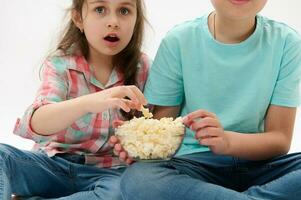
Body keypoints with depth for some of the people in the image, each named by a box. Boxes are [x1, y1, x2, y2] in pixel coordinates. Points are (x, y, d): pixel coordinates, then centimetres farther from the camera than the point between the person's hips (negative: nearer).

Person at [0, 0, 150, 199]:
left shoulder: (142, 69, -2)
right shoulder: (61, 64, -7)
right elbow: (37, 123, -24)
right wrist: (88, 102, -43)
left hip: (106, 171, 2)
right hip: (54, 163, -2)